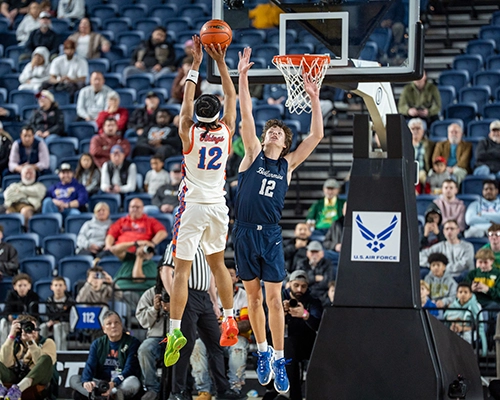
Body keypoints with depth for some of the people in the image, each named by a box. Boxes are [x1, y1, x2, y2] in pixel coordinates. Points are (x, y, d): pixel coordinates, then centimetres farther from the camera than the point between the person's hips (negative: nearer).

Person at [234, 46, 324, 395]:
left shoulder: (288, 164, 9)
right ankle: (263, 352, 20)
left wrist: (315, 100, -4)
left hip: (271, 235, 0)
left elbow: (316, 136, 3)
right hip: (245, 232, 0)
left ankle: (279, 359, 2)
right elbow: (246, 115, -4)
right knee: (254, 297, 7)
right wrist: (243, 77, -12)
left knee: (274, 298, -4)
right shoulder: (253, 153, 6)